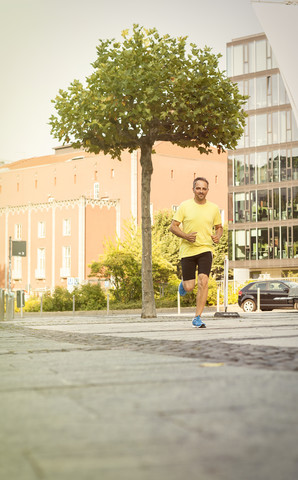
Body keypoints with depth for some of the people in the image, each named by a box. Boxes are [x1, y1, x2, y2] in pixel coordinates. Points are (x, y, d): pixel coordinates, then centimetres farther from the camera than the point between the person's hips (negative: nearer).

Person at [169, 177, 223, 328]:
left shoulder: (213, 208, 6)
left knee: (203, 282, -16)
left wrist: (217, 236, -4)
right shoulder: (185, 206, -2)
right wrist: (186, 236, -18)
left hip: (205, 249, 1)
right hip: (187, 250, -1)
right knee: (189, 287, -1)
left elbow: (219, 227, 19)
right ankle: (184, 283, 39)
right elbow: (173, 227, -1)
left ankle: (197, 318, -8)